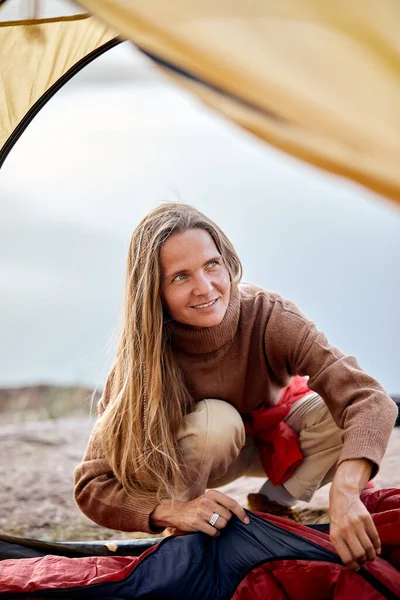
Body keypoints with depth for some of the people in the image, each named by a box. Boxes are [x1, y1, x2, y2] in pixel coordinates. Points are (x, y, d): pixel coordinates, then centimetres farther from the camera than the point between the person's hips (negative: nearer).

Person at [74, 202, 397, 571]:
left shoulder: (269, 318, -32)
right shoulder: (140, 359, -31)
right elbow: (91, 485, -30)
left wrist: (345, 491, -62)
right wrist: (174, 511, -48)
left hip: (271, 440, 2)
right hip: (199, 453, -1)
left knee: (337, 415, -29)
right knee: (213, 419, -36)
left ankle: (270, 507, -6)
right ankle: (183, 539, -11)